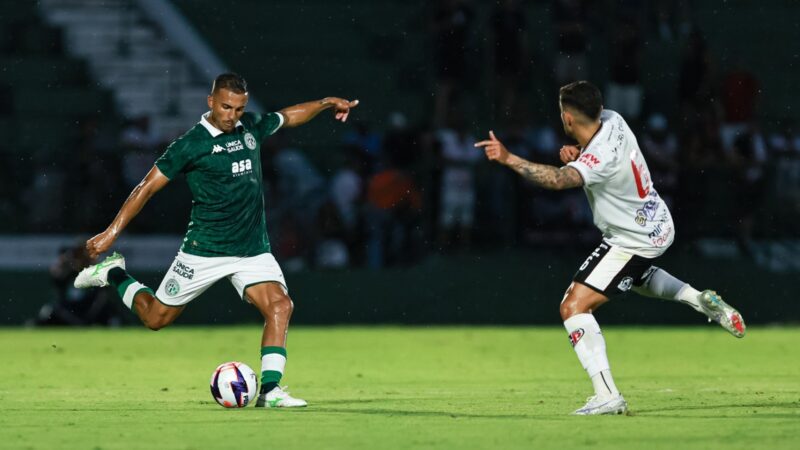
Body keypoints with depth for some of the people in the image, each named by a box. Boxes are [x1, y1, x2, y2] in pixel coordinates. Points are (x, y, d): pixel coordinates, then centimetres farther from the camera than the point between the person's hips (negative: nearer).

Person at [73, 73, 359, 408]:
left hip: (253, 251, 4)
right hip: (204, 251, -4)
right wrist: (112, 232, -13)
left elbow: (286, 117, 28)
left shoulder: (251, 128, 5)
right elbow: (147, 187, -9)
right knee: (156, 317, 6)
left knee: (280, 305, -19)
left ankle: (269, 390, -20)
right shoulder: (191, 145, -12)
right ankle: (114, 275, 33)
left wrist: (326, 103, 25)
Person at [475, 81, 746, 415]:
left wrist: (509, 159, -60)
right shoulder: (612, 120, -7)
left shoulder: (600, 158, -33)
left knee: (573, 307, -16)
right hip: (658, 226, 10)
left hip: (633, 243, -10)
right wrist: (575, 152, -7)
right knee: (638, 276, 42)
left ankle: (607, 395, -24)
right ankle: (701, 300, 34)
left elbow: (559, 179, -51)